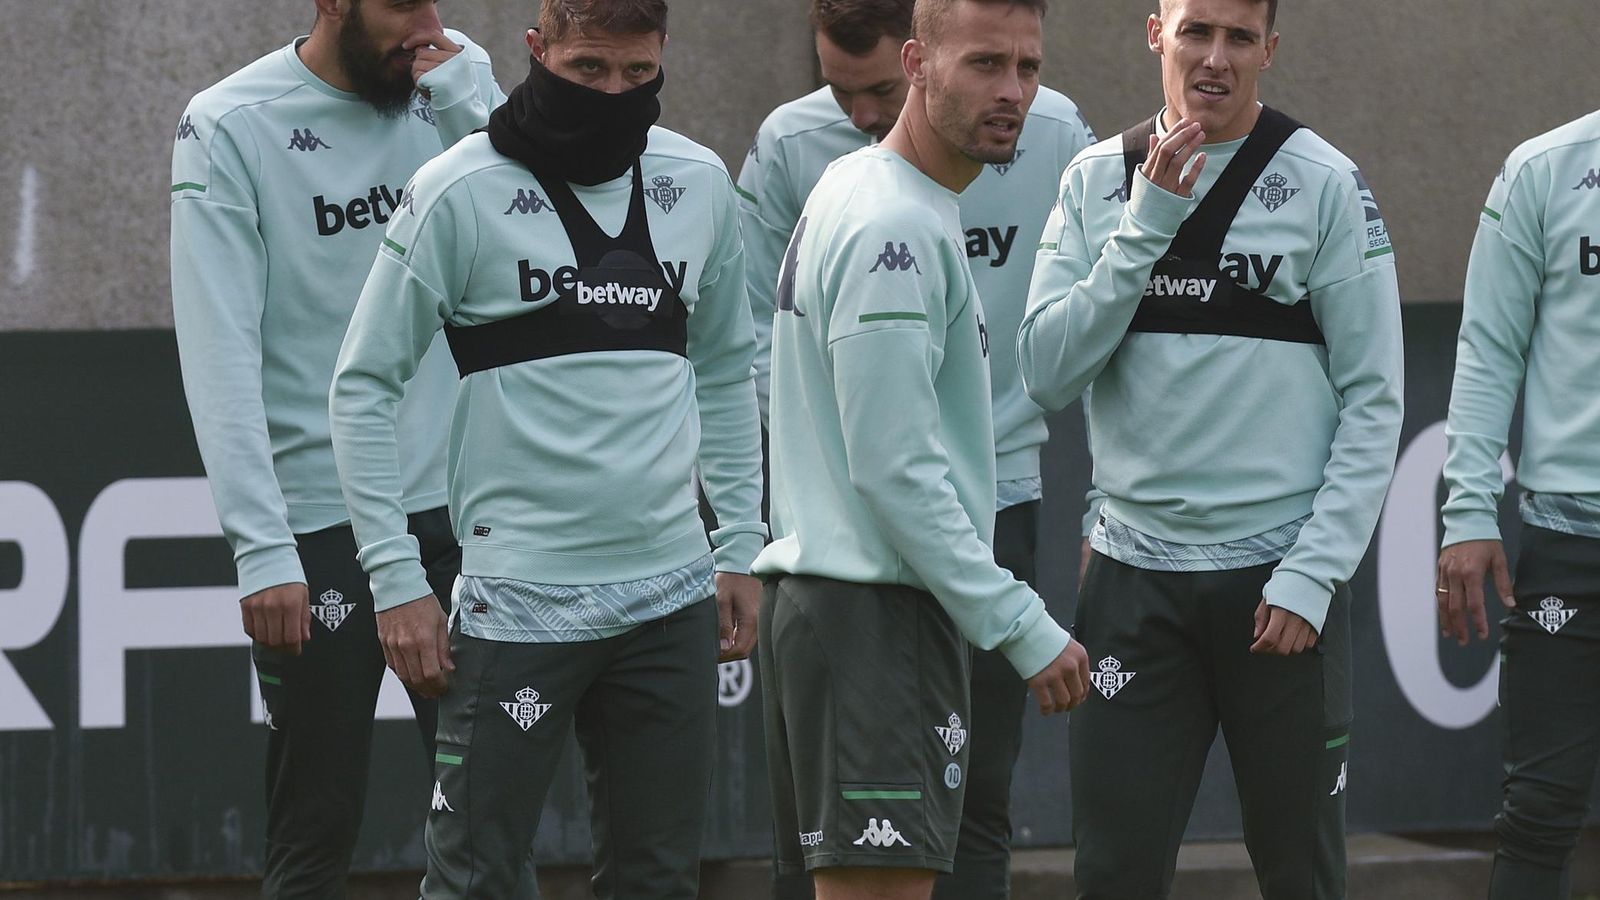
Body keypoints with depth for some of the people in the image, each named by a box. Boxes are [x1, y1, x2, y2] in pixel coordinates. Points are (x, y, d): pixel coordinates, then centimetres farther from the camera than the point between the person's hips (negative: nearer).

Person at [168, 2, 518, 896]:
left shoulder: (456, 83, 5)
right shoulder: (230, 127, -6)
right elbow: (221, 358, -10)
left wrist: (467, 97, -12)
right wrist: (263, 550, -17)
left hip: (457, 506, 4)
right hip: (319, 520, -4)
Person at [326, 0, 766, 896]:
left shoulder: (699, 183, 8)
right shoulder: (461, 192, -6)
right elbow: (365, 387, -3)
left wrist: (742, 545, 14)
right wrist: (398, 578, -8)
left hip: (673, 594, 5)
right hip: (519, 597, -5)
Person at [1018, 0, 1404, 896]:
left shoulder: (1324, 183, -2)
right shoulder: (1097, 182, 6)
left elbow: (1374, 401, -3)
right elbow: (1048, 371, -3)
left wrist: (1314, 574, -11)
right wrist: (1146, 224, -11)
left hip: (1279, 581, -2)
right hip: (1135, 577, 2)